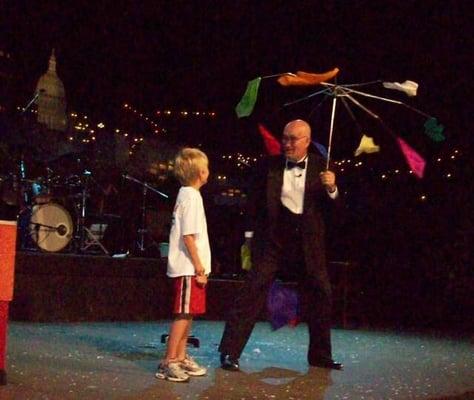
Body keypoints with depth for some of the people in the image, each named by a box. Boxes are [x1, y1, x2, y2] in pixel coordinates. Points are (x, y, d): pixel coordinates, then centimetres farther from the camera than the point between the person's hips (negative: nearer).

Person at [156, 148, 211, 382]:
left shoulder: (186, 194, 15)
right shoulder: (191, 197, -14)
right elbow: (188, 236, -20)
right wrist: (199, 267, -18)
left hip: (188, 267, 10)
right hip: (188, 268, -10)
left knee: (188, 314, 14)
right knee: (183, 315, -5)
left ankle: (180, 358, 23)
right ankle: (168, 363, 0)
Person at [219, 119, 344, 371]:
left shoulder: (320, 167, 2)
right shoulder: (269, 166, 1)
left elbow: (335, 208, 0)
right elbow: (253, 203, 8)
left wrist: (332, 189, -18)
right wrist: (257, 232, 1)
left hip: (308, 242, 2)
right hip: (273, 239, -2)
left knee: (320, 296, 9)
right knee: (252, 291, -8)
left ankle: (320, 356, 27)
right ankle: (230, 351, -3)